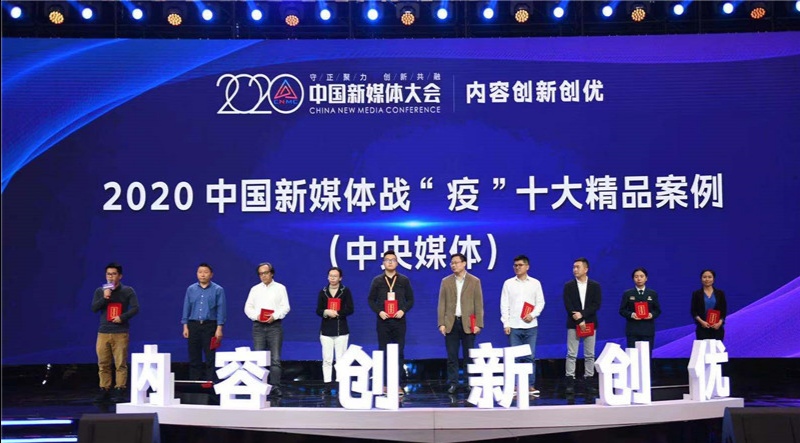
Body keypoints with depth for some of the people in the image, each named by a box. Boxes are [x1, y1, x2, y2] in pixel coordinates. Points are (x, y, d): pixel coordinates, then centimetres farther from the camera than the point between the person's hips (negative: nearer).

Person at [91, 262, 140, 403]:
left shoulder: (128, 291, 3)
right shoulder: (100, 291, 11)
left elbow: (135, 308, -3)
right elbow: (93, 308, 2)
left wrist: (122, 317, -14)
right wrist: (104, 298, -12)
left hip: (121, 333, -3)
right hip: (103, 332, 3)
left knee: (121, 364, -5)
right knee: (103, 364, 3)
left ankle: (120, 390, -2)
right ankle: (104, 390, 9)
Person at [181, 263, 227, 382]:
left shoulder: (218, 290, 0)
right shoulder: (191, 289, 9)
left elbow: (221, 310, -3)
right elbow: (186, 308, 11)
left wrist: (219, 328, -9)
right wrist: (185, 326, 4)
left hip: (210, 325, -3)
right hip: (193, 325, 3)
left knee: (210, 357, -3)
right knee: (194, 357, 6)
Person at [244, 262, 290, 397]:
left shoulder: (280, 288, 8)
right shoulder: (255, 289, 15)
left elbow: (285, 307, 1)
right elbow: (248, 307, 10)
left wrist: (274, 316, -15)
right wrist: (256, 316, -10)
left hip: (274, 325, -2)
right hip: (258, 326, 2)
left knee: (275, 359, -7)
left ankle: (275, 387, -7)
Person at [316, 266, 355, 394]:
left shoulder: (345, 291, 3)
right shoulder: (323, 292, 9)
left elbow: (350, 309, -3)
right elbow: (318, 310, 5)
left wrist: (337, 313, -14)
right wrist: (326, 312, -15)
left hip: (341, 330, -2)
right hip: (326, 330, 2)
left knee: (341, 359, -1)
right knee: (327, 359, 0)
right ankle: (327, 385, 4)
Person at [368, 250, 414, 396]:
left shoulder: (404, 280, 6)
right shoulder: (377, 280, 6)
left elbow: (410, 299, 7)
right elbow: (371, 300, 7)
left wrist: (403, 310, -10)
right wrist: (379, 311, -9)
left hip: (399, 320, 0)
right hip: (383, 321, 0)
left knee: (399, 353, -1)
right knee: (383, 353, 3)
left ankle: (399, 385, 3)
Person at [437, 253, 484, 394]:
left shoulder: (474, 281, 3)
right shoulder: (446, 281, 7)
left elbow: (478, 304, 1)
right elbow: (442, 304, 5)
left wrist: (478, 324, -6)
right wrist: (441, 323, -2)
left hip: (468, 323, -1)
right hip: (451, 323, 2)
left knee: (469, 356, 3)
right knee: (452, 356, 4)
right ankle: (453, 383, 11)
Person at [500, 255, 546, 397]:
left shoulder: (535, 283, 7)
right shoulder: (508, 283, 5)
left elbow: (540, 302, 7)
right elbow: (504, 304, 4)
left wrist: (533, 315, -11)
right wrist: (506, 324, -3)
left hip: (530, 325, 0)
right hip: (513, 326, 0)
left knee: (530, 357, 0)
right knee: (514, 357, 0)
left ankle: (530, 385, 6)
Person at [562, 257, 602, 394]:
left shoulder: (595, 286, 5)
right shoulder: (568, 286, 3)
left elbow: (596, 305, -4)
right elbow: (568, 305, -4)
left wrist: (582, 314, -15)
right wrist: (579, 321, -12)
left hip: (590, 323, 1)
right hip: (573, 324, -1)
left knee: (589, 355, 4)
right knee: (571, 354, -2)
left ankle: (589, 381, 11)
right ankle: (570, 382, 0)